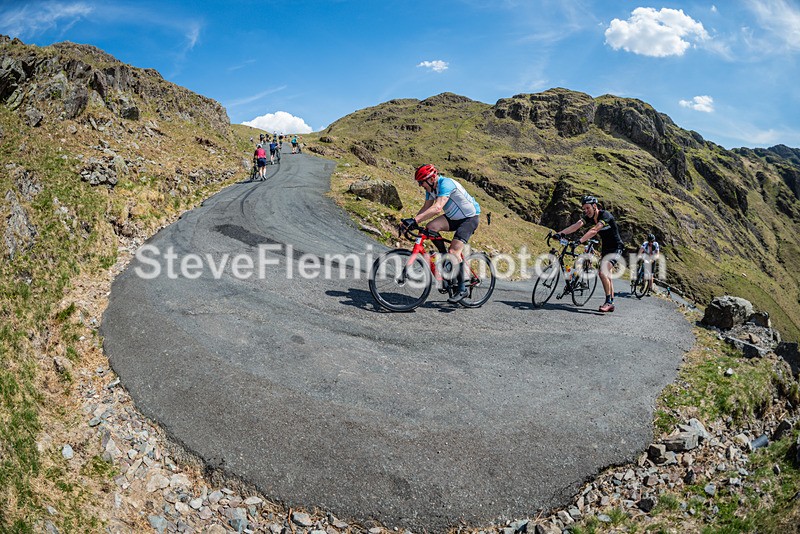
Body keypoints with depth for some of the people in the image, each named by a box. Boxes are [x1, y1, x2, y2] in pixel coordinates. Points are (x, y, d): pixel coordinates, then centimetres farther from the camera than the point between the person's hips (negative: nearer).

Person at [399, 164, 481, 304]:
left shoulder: (446, 184, -29)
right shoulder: (431, 187, -2)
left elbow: (437, 208, -42)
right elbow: (426, 207, 3)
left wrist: (415, 220, -49)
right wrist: (412, 222, -12)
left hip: (470, 217, -8)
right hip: (454, 217, 8)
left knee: (454, 251, -20)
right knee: (430, 227, -14)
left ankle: (462, 289, -9)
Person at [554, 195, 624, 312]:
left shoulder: (605, 215, -23)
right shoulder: (589, 216, -2)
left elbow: (594, 230, -38)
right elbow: (577, 225, -18)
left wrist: (579, 241, -49)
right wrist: (560, 233, -33)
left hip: (615, 249, -9)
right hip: (605, 249, 9)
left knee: (603, 272, -24)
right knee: (607, 276, 15)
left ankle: (608, 302, -14)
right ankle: (611, 303, 26)